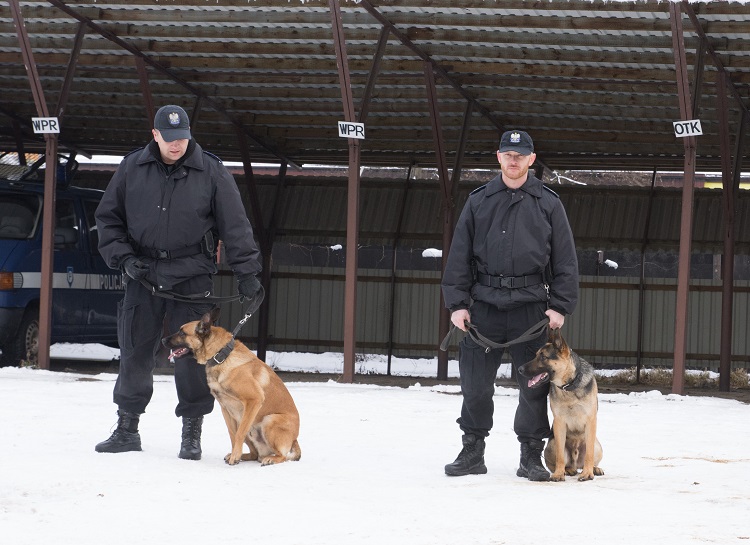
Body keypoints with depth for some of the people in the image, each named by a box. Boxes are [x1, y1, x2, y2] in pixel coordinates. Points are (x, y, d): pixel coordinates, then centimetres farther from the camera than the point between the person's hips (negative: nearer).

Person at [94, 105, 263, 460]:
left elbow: (235, 226, -1)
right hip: (142, 275, 2)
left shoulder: (211, 172, -2)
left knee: (191, 355, -4)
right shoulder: (132, 168, 4)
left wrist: (246, 274, -5)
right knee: (134, 354, 5)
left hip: (192, 276, -2)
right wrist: (123, 258, -3)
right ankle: (126, 428, 16)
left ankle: (192, 432, 5)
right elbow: (108, 218, 11)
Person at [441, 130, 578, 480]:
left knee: (534, 385, 0)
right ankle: (472, 452, 14)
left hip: (531, 307, -1)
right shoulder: (478, 202, 10)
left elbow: (565, 260, 6)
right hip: (484, 304, 1)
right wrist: (457, 303, 1)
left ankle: (531, 455, 9)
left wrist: (560, 306, -3)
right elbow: (459, 255, 9)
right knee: (475, 385, 3)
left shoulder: (547, 204, 7)